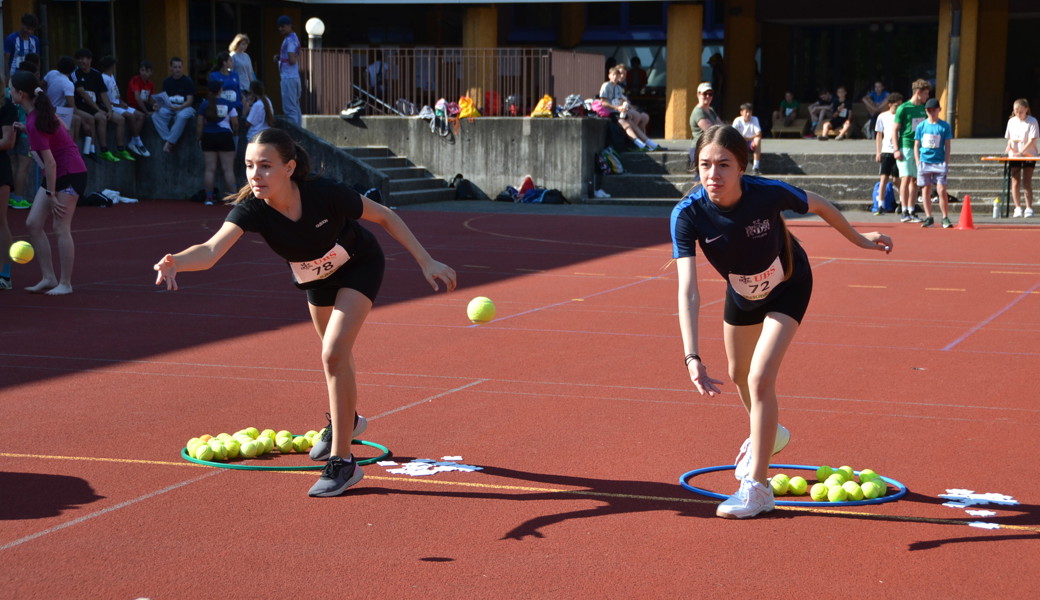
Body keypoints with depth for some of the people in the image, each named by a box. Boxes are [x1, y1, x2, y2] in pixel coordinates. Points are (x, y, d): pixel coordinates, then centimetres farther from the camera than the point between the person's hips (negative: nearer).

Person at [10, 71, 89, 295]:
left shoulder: (34, 123, -24)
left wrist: (51, 194, -19)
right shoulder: (41, 109, 1)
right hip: (57, 174, 10)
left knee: (61, 227, -7)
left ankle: (65, 283, 1)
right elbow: (62, 127, 18)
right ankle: (49, 278, 9)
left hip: (70, 174, -10)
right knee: (33, 223, 5)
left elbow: (50, 163, -24)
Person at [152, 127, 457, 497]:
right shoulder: (251, 208, -33)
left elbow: (383, 216, -21)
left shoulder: (326, 194, -38)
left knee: (334, 353, -21)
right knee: (335, 353, 25)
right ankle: (344, 420, 56)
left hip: (359, 266, -4)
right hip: (316, 276, 4)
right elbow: (212, 250, -49)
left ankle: (343, 462, -11)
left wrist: (427, 262, -22)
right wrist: (175, 262, -71)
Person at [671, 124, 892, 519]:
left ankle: (757, 486, -7)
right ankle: (765, 435, 56)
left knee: (760, 377, -19)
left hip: (788, 287, -4)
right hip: (741, 292, 4)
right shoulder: (688, 214, -33)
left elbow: (819, 206, -13)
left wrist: (859, 239, 2)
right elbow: (688, 290, -41)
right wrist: (693, 358, -52)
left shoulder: (768, 193, -36)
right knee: (739, 375, 24)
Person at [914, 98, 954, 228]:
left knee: (941, 190, -9)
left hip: (939, 162, -2)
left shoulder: (945, 126, 3)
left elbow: (947, 146, 3)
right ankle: (928, 218, 11)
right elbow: (916, 146, 10)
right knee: (925, 190, 4)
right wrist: (918, 163, 2)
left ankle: (945, 218, -1)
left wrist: (946, 164, -3)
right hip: (924, 162, 2)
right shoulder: (921, 126, 7)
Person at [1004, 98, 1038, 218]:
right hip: (1014, 156, 4)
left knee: (1027, 182, -4)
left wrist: (1021, 152, -24)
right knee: (1015, 182, 0)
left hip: (1028, 155, -4)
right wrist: (1009, 146, -9)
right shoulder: (1011, 121, 6)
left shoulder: (1032, 121, -8)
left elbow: (1032, 140, -14)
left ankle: (1029, 208, 0)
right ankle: (1018, 208, 4)